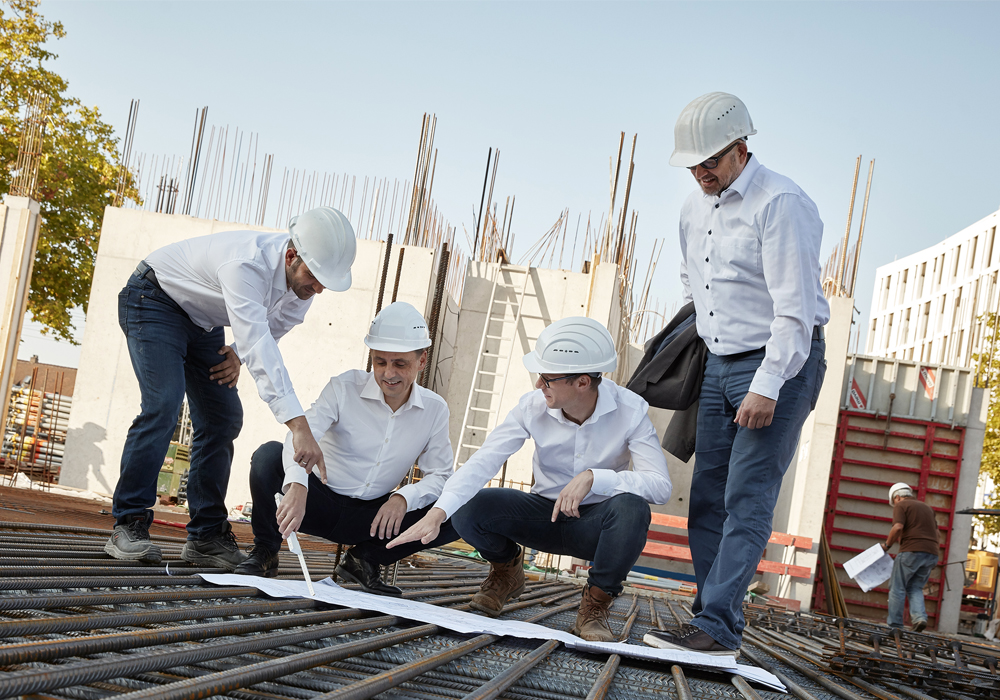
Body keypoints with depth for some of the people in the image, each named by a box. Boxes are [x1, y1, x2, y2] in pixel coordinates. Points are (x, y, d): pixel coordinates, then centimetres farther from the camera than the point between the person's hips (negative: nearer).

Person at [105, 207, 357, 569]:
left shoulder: (305, 276, -16)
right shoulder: (246, 264, -40)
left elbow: (271, 328, 5)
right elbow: (259, 347, -50)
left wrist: (239, 353, -15)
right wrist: (298, 425, -57)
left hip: (203, 321, 8)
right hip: (155, 300, -7)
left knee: (223, 418, -2)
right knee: (163, 405, -23)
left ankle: (206, 536, 3)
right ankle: (128, 525, -14)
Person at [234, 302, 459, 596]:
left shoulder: (435, 409, -2)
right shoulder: (345, 388, -12)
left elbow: (439, 475, 1)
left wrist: (403, 497, -21)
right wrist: (297, 488, -47)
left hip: (373, 515, 3)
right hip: (320, 501, -2)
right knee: (269, 454, -30)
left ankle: (365, 558, 0)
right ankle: (265, 552, -7)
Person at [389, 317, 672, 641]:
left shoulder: (630, 410, -20)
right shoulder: (533, 406, -15)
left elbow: (661, 486, -28)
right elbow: (483, 461, -23)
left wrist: (593, 477, -40)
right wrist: (436, 514, -38)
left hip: (595, 525, -2)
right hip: (545, 515, 2)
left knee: (631, 508, -37)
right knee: (467, 509, -23)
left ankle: (595, 604, -11)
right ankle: (506, 569, 12)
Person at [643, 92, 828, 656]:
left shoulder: (780, 203, -16)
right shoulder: (695, 207, 11)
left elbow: (796, 307, -21)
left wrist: (766, 387, -25)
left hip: (781, 364, -8)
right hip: (721, 363, 8)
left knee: (747, 500, -12)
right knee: (708, 498, 5)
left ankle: (718, 627, -14)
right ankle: (712, 620, 11)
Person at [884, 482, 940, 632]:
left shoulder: (901, 505, 2)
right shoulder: (927, 507, 24)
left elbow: (898, 528, -13)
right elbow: (935, 532, 22)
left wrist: (887, 545, -1)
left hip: (911, 551, -6)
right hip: (931, 553, 6)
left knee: (897, 588, 2)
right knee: (915, 588, 13)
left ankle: (894, 626, 0)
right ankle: (920, 617, -10)